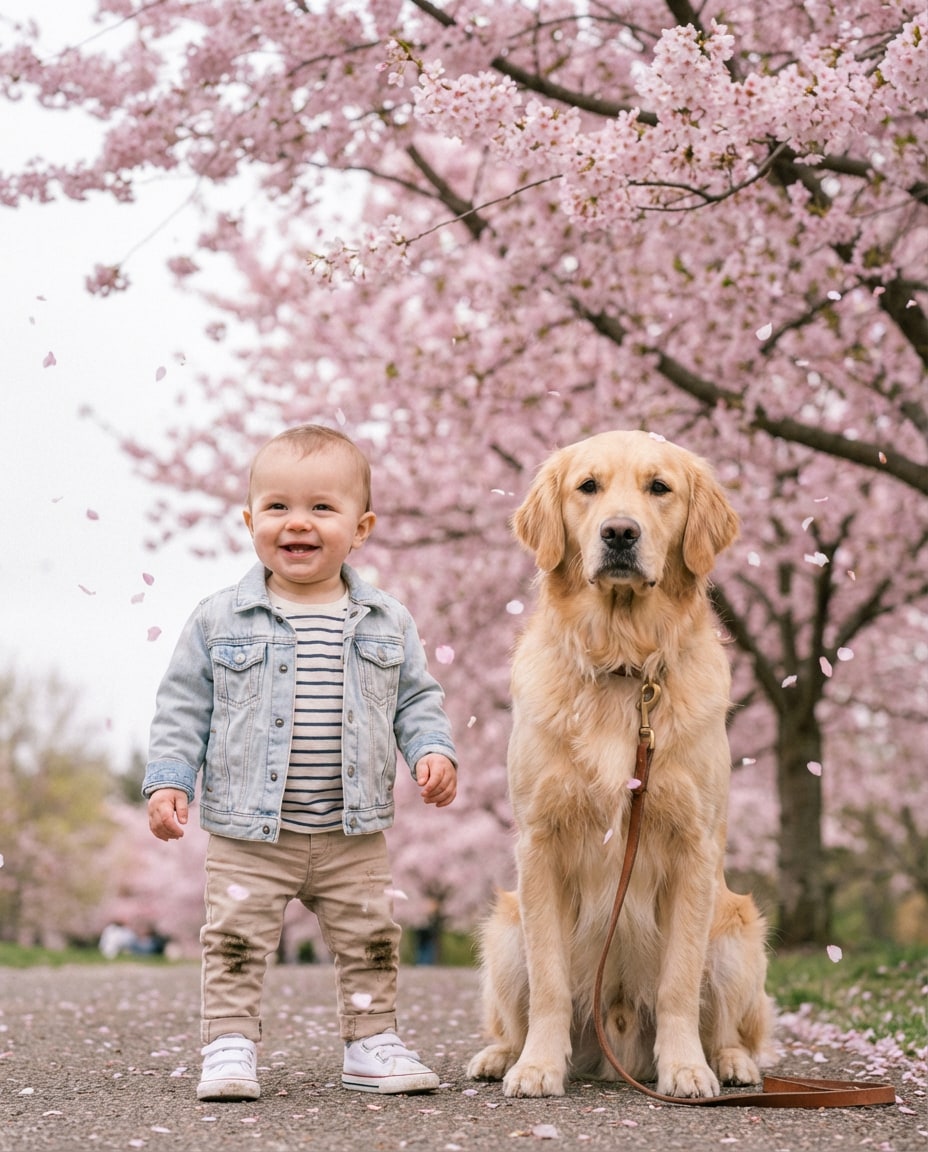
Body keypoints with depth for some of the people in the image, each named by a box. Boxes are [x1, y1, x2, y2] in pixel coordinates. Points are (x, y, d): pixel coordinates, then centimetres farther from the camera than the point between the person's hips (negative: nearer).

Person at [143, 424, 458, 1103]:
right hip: (249, 833, -2)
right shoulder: (220, 621, -2)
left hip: (355, 834, 2)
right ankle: (230, 1045, 10)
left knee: (372, 942, 9)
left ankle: (372, 1043, 23)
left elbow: (416, 698, 11)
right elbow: (184, 707, 2)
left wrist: (434, 752, -6)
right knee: (237, 942, -1)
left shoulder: (386, 623, 3)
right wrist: (168, 780, -7)